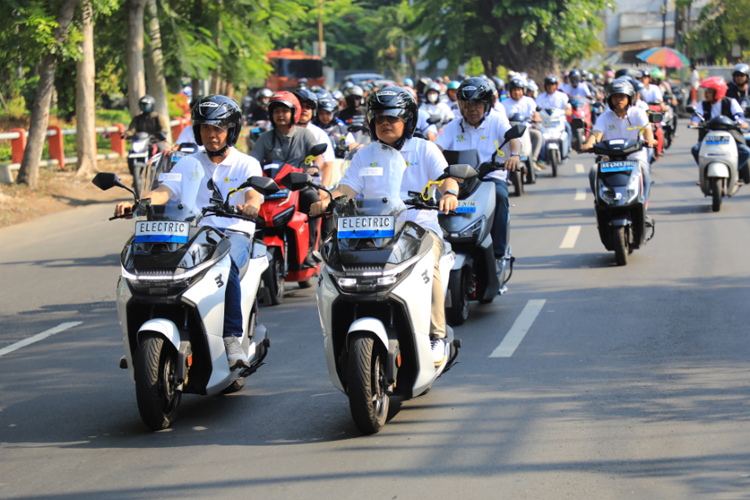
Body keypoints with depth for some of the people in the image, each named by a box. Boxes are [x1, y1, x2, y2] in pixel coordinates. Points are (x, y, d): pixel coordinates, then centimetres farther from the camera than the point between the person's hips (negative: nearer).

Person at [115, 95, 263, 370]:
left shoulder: (247, 165, 12)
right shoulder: (188, 165, 20)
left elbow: (254, 195, -7)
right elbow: (164, 191, 4)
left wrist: (249, 206, -33)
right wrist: (136, 203, -17)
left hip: (234, 234, -3)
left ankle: (232, 339, -39)